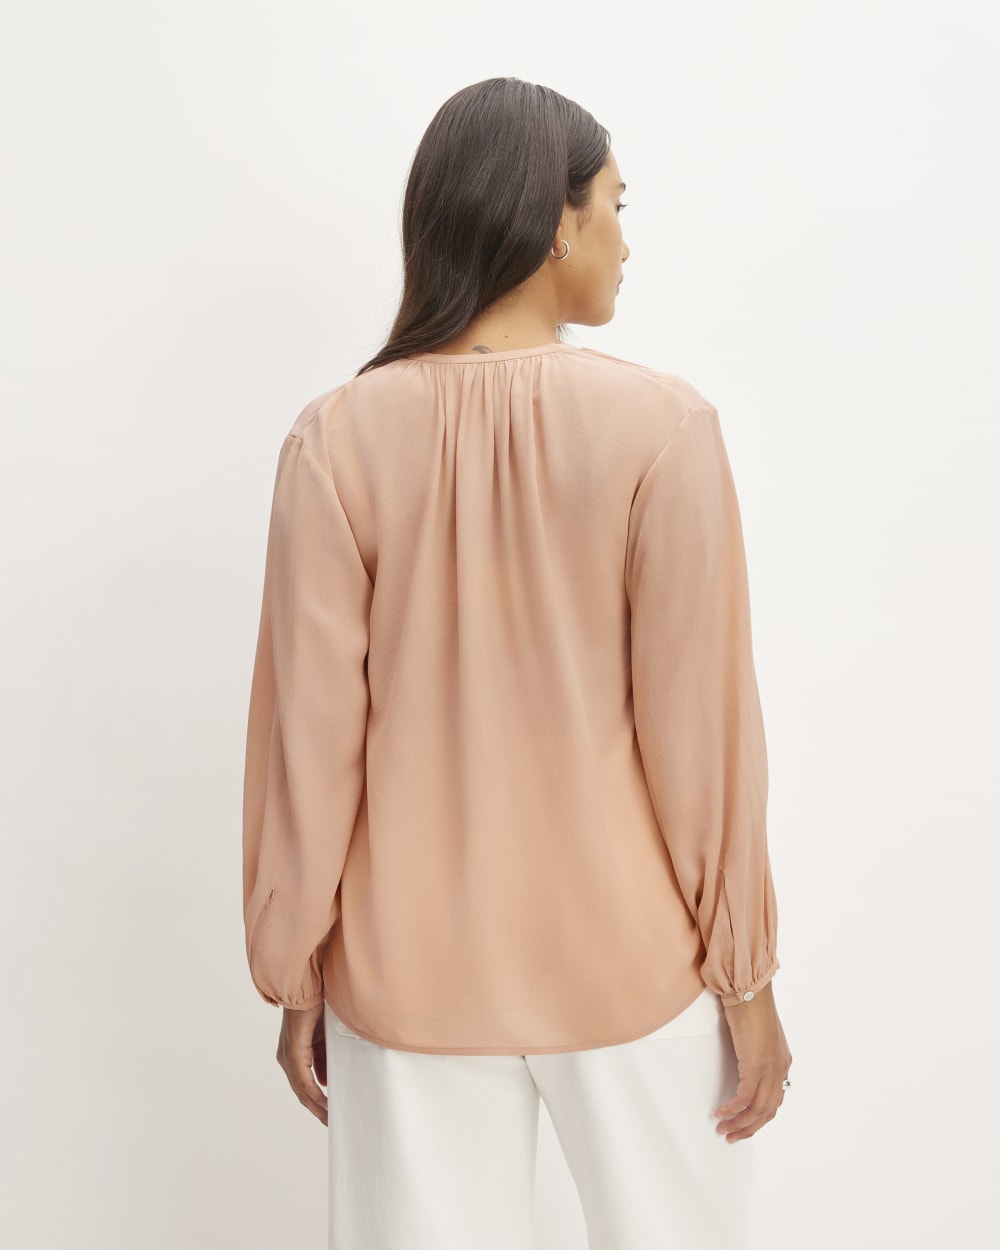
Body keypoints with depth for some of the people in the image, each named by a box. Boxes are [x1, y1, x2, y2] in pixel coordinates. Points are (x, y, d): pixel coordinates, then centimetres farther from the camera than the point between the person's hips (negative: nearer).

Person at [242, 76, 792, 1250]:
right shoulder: (660, 424, -13)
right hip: (628, 959, -1)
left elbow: (310, 731, -7)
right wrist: (746, 974, 0)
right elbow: (702, 723, -11)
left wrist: (296, 974, 5)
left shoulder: (337, 438, -9)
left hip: (411, 973, 2)